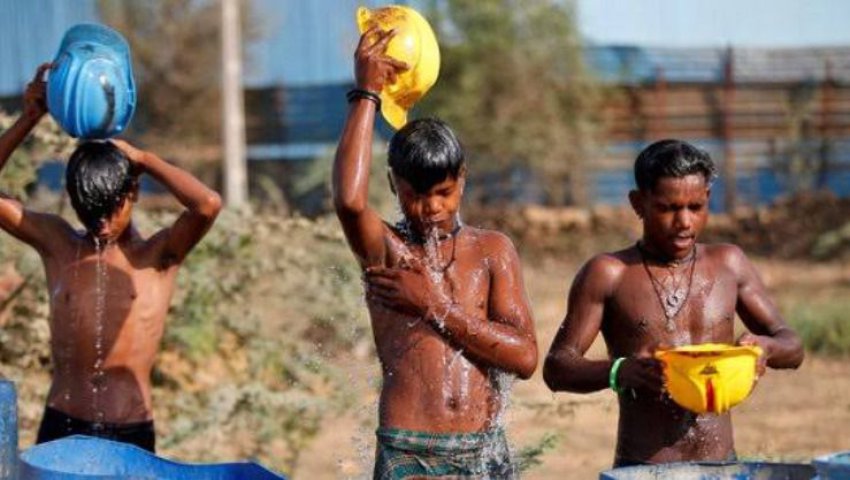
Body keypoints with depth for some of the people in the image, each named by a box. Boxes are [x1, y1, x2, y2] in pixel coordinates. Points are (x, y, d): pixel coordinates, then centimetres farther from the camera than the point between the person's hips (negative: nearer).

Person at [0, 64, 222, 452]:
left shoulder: (157, 256, 0)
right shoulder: (56, 243, 8)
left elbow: (208, 205, -18)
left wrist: (145, 160, -6)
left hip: (131, 433, -2)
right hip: (61, 427, 2)